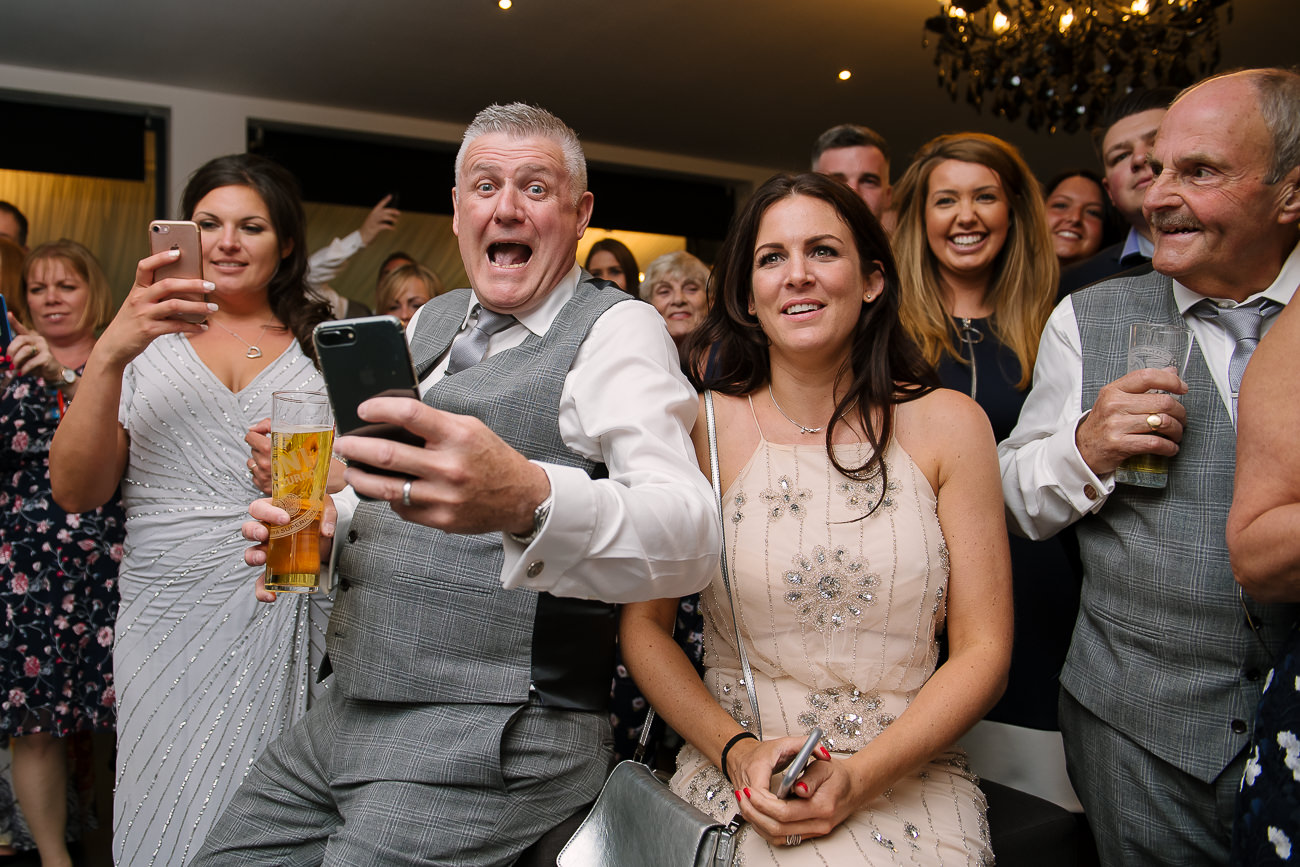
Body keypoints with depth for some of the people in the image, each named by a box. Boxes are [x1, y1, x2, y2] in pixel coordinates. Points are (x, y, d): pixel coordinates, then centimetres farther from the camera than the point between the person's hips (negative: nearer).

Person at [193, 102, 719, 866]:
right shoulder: (430, 322, 13)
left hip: (489, 746, -7)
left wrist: (528, 499, -44)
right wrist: (313, 528, 2)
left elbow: (691, 538, -25)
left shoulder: (617, 330, -10)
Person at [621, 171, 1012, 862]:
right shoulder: (701, 428, -2)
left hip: (908, 781, 1)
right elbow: (644, 624, 2)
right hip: (733, 782, 0)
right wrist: (736, 750, -11)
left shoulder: (948, 423, -1)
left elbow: (983, 649, -1)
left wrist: (858, 777, -12)